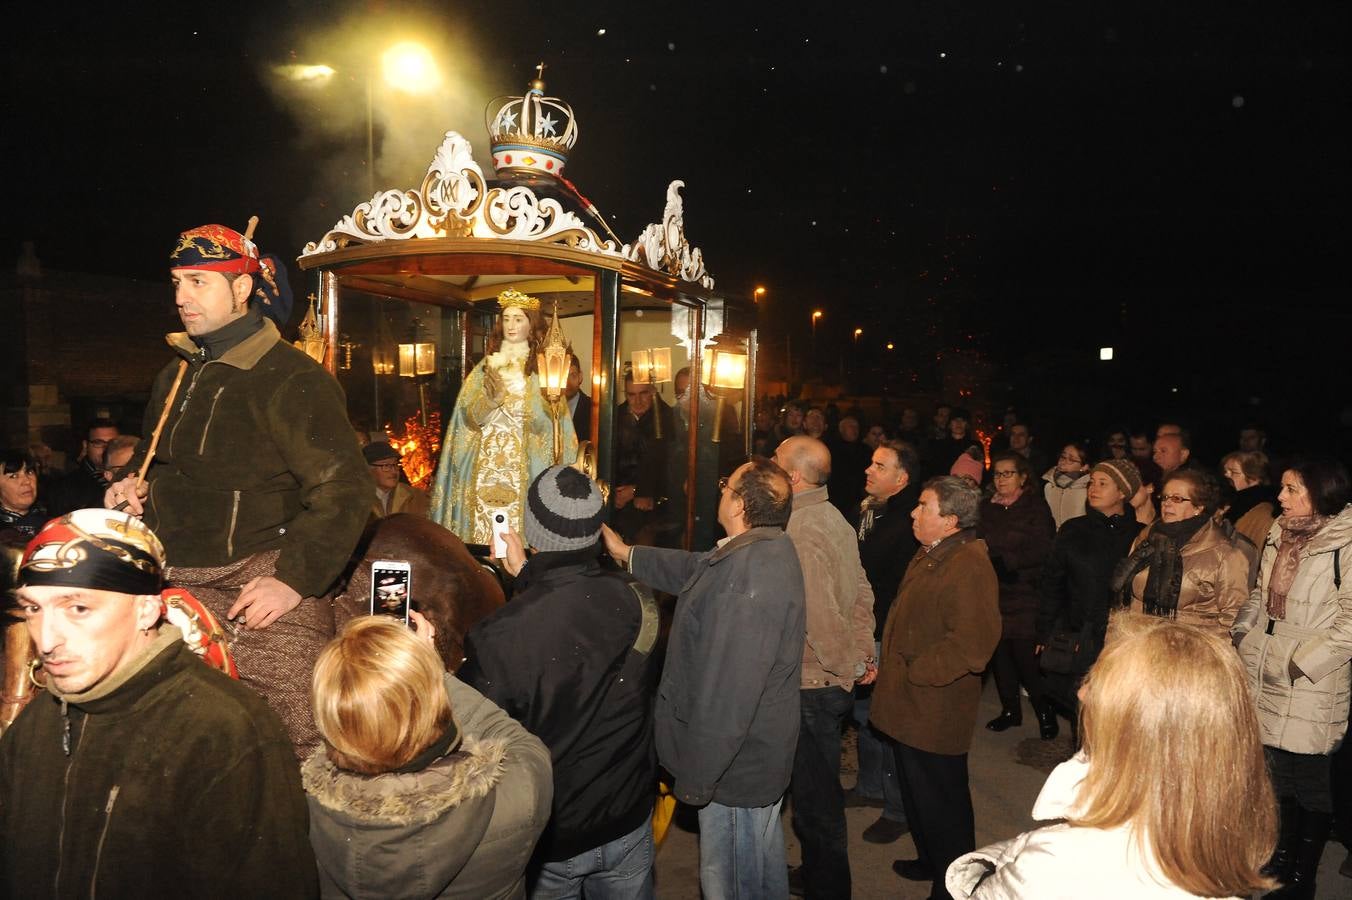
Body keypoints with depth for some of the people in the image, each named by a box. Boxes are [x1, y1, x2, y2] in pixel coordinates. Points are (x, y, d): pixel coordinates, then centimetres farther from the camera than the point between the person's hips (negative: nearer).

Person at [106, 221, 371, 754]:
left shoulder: (292, 379, -9)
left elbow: (343, 487, -16)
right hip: (178, 585, 7)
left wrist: (296, 579, -21)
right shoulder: (175, 375, 16)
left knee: (293, 740, -9)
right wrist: (129, 485, 10)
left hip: (261, 582, -7)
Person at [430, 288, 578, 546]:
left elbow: (545, 423, -7)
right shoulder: (486, 366, 10)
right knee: (482, 524, 1)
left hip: (523, 467, -2)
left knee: (516, 527, -4)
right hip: (485, 465, 2)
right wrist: (491, 394, -17)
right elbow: (470, 415, 1)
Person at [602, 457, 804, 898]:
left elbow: (728, 690, -32)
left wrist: (695, 778, -23)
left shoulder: (750, 573, -32)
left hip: (734, 763, -9)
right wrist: (627, 554, 24)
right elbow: (696, 569, 19)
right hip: (762, 751, 10)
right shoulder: (767, 549, 2)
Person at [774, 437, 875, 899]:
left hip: (812, 687, -9)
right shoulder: (834, 518, 6)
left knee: (814, 797, 7)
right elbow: (862, 591, 9)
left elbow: (820, 616, -25)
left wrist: (849, 666, -12)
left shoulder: (798, 531, -23)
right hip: (833, 681, 9)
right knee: (818, 789, 23)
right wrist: (864, 651, 8)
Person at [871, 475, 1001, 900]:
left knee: (939, 802, 7)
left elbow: (970, 644, -30)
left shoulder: (969, 567, -24)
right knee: (918, 794, 25)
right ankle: (930, 861, 44)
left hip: (935, 713, -10)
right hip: (912, 706, 10)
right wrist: (888, 662, 11)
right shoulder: (930, 555, 9)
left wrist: (914, 672, -21)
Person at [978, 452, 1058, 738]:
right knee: (999, 653, 7)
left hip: (1024, 597, -4)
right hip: (992, 595, 4)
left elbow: (1041, 551, -11)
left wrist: (1004, 561, -16)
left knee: (1027, 658, -6)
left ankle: (1045, 713, 13)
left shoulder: (1036, 508, -2)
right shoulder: (986, 509, 12)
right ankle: (1010, 710, 24)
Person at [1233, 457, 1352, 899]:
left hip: (1311, 681, -7)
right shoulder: (1280, 532, 7)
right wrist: (1242, 633, 7)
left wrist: (1305, 660, -18)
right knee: (1279, 771, 19)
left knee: (1309, 780, 7)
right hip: (1266, 672, 7)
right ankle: (1282, 858, 36)